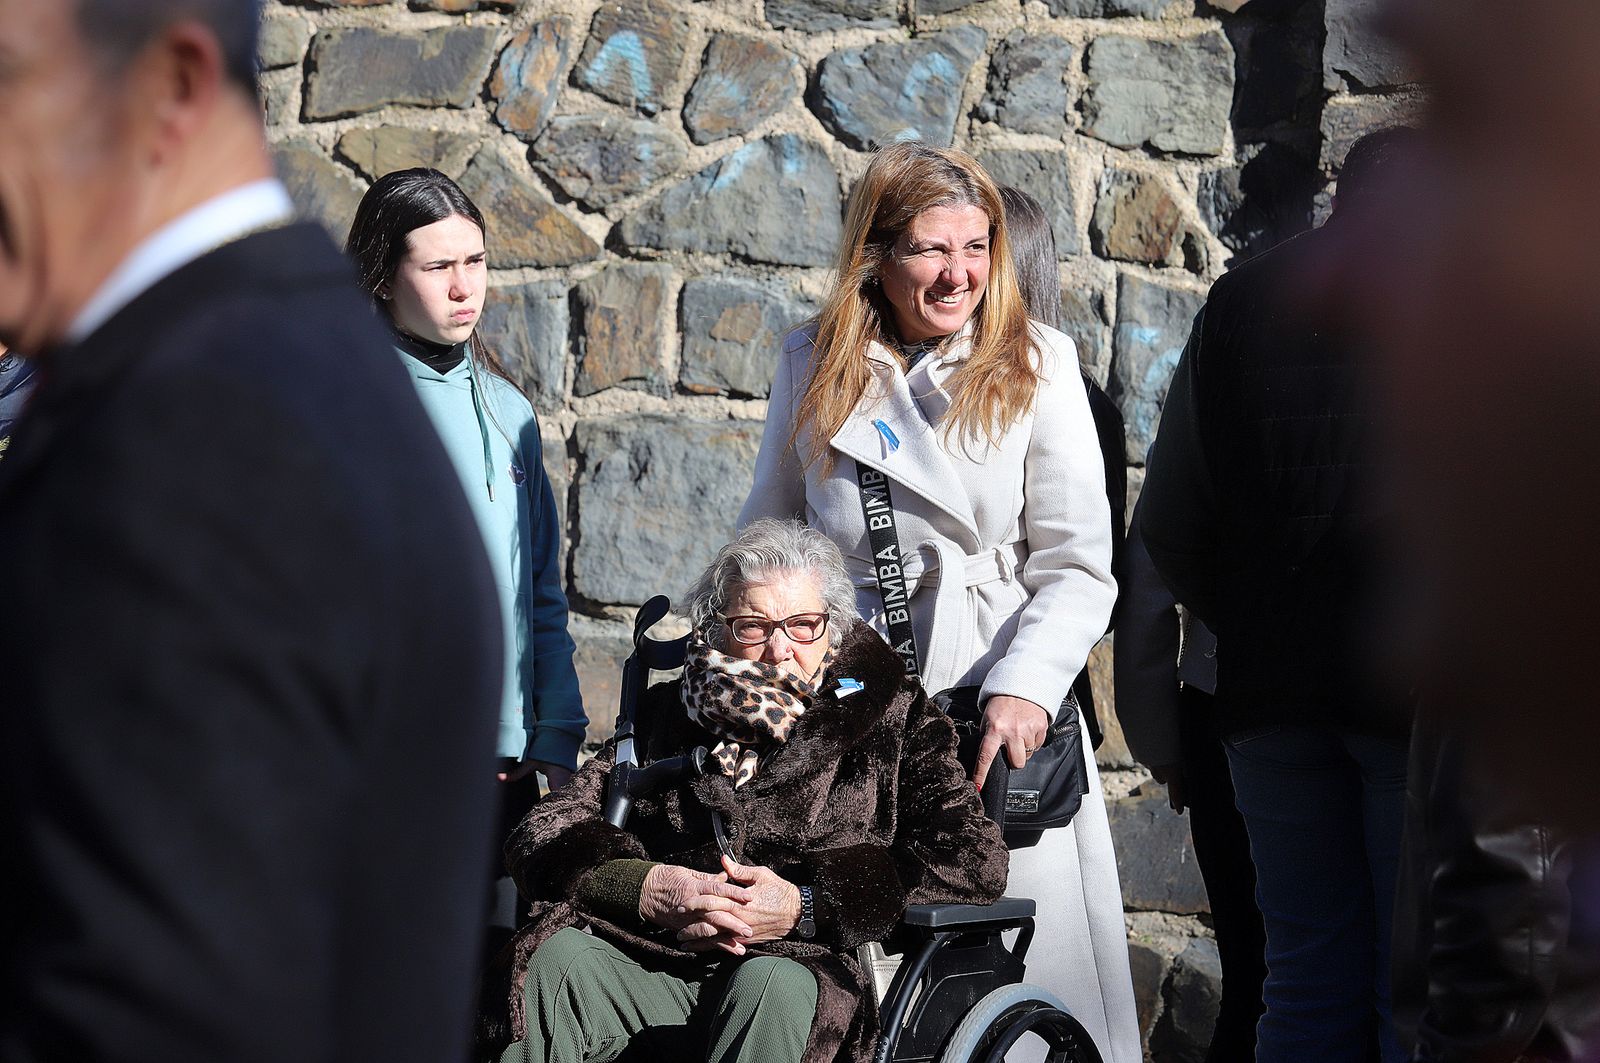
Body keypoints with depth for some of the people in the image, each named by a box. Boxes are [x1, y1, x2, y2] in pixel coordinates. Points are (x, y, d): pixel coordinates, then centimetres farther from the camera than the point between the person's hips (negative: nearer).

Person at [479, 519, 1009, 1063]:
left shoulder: (888, 715, 15)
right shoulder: (666, 712, 21)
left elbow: (977, 861, 1)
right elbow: (539, 834, 11)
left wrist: (807, 905, -8)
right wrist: (645, 887, -11)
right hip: (651, 966, 2)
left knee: (774, 983, -38)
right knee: (561, 957, -30)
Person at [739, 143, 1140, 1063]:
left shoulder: (1037, 364, 2)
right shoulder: (814, 366, 8)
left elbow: (1079, 567, -3)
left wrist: (1023, 689, -17)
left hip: (1003, 710, -1)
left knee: (1030, 956, -5)